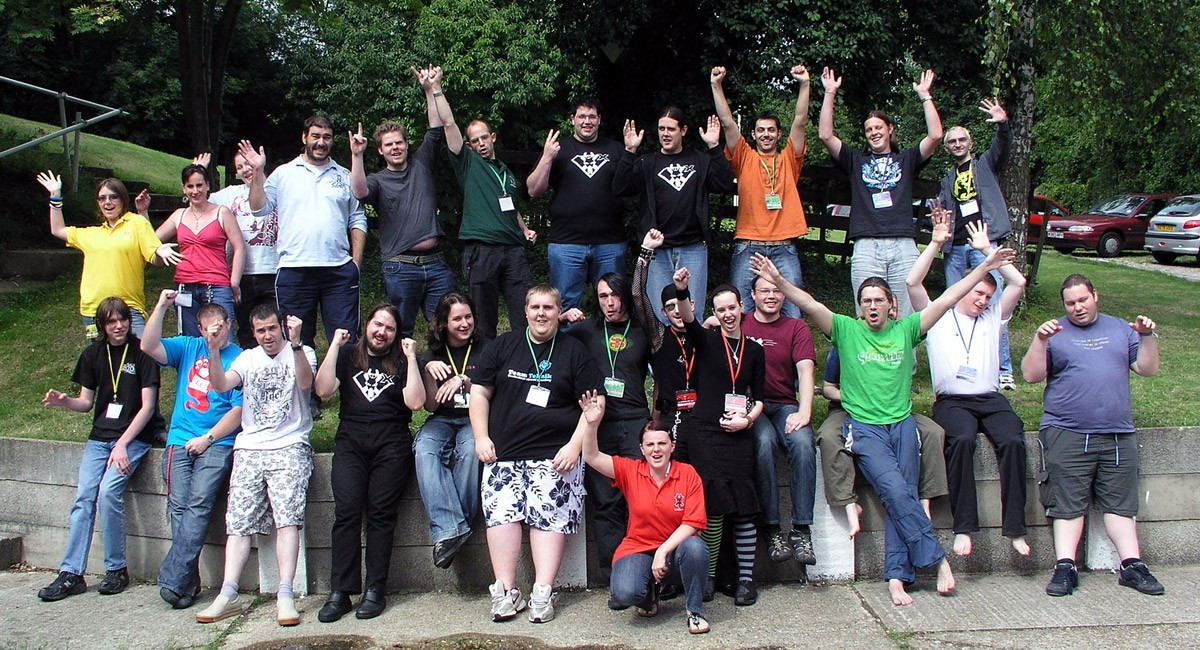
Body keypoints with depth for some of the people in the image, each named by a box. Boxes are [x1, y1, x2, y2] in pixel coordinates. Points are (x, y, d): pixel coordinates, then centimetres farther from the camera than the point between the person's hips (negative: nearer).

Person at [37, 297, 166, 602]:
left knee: (109, 491, -22)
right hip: (100, 436, 5)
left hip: (135, 436, -5)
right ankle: (71, 574, -5)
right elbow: (86, 401, 13)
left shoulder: (141, 352, -6)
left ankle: (117, 570, -8)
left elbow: (148, 406, -9)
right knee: (84, 497, -10)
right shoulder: (93, 354, 10)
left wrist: (122, 444, -15)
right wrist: (64, 401, -10)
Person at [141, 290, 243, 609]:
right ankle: (188, 583, -6)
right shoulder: (188, 347, 16)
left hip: (217, 443, -3)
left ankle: (172, 579, -19)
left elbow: (240, 409, -4)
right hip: (180, 440, 4)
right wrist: (161, 307, -4)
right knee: (178, 505, -8)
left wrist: (207, 438, -9)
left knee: (199, 504, -19)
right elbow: (149, 347, 2)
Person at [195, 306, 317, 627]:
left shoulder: (302, 353, 7)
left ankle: (285, 595, -20)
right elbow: (220, 386, 2)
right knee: (238, 522, -6)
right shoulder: (248, 358, 18)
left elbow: (305, 382, -14)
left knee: (287, 518, -18)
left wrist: (295, 343, -27)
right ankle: (228, 596, -8)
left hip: (289, 446, -4)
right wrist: (214, 351, -14)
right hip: (249, 448, 4)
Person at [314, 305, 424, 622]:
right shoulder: (347, 356, 18)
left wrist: (411, 358, 0)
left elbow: (415, 402, 0)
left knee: (381, 510, -13)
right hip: (350, 441, 1)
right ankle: (340, 592, -13)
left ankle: (376, 590, -9)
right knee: (347, 509, -15)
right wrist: (334, 345, 3)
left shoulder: (401, 362, 16)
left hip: (391, 444, 0)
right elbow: (323, 390, 2)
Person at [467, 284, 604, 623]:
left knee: (550, 513, -14)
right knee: (501, 511, -13)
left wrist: (574, 446, -6)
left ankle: (543, 592, -10)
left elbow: (595, 403, 5)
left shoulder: (575, 351, 9)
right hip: (503, 453, 2)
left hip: (554, 454, -1)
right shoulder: (503, 346, 14)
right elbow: (479, 392, 14)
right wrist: (481, 438, 2)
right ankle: (505, 591, -9)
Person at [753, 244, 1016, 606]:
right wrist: (779, 281, -20)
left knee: (902, 495, -10)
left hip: (902, 423, 3)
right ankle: (937, 559, -7)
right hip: (863, 426, -2)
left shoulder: (905, 330, 13)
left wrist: (985, 267, 9)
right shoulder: (846, 330, 6)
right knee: (895, 490, -19)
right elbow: (809, 305, -6)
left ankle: (896, 576, -9)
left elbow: (947, 300, 11)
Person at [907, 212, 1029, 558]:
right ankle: (963, 526, -32)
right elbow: (912, 282, 1)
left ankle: (1015, 527, -25)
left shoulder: (993, 318, 24)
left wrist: (987, 249, 14)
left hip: (991, 399, 3)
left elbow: (1018, 282, 13)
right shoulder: (937, 318, 15)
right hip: (951, 401, -3)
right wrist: (936, 243, 1)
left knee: (1012, 440, -28)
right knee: (961, 439, -34)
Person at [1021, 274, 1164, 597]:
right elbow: (1031, 375, -2)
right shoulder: (1054, 332, 9)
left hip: (1118, 435, 3)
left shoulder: (1120, 329, 18)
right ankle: (1065, 567, -7)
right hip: (1067, 434, -3)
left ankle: (1132, 565, 5)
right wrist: (1039, 340, -15)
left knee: (1120, 503, 3)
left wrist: (1148, 336, -2)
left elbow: (1148, 369, 12)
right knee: (1068, 504, -5)